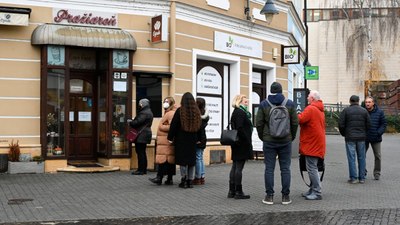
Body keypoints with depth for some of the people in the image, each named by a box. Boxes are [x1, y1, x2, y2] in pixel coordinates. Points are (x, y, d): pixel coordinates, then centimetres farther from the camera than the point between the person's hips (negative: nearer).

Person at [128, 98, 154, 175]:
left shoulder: (144, 113, -16)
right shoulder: (148, 112, 18)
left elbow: (137, 122, -22)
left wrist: (130, 122, -4)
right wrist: (132, 121, 8)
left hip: (141, 135, -11)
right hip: (144, 135, 11)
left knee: (140, 152, -7)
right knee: (142, 152, 14)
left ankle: (141, 170, -5)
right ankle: (144, 169, 19)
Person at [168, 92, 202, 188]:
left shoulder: (180, 111, -9)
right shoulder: (196, 111, 5)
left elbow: (173, 125, -9)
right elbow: (199, 125, 10)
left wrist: (170, 137, -2)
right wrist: (197, 139, 14)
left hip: (181, 139, -4)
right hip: (192, 140, 4)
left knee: (183, 160, 1)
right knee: (192, 160, 9)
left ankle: (184, 180, 0)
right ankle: (190, 181, 11)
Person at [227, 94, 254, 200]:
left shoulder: (236, 112, 16)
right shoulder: (240, 113, -14)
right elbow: (240, 129, -22)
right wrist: (248, 142, -18)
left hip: (237, 144, 10)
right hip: (242, 144, -10)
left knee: (235, 167, 12)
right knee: (239, 167, -5)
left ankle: (232, 191, 17)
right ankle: (238, 192, 0)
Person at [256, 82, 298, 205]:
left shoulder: (264, 104, -1)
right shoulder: (290, 103, 2)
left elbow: (259, 123, -1)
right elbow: (295, 122, 2)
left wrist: (262, 137, 12)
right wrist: (291, 137, 14)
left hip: (269, 141, -1)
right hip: (286, 141, 1)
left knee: (269, 169, 3)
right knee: (285, 169, 5)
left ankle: (269, 196, 4)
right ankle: (285, 196, 6)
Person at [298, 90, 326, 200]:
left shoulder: (310, 108, -14)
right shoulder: (320, 110, 18)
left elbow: (300, 119, -22)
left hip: (312, 144, -10)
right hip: (316, 143, 10)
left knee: (312, 168, -7)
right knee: (312, 167, 16)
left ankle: (317, 193, -5)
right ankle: (313, 190, 23)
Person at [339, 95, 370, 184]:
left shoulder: (346, 111, -3)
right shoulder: (364, 111, 5)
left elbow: (341, 124, -7)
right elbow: (368, 124, 3)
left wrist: (344, 134, 9)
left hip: (350, 137, -3)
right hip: (361, 137, 3)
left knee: (351, 158, 0)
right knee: (361, 157, 9)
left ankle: (353, 178, -1)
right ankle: (362, 178, 12)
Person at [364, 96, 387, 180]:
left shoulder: (379, 112, -3)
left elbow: (384, 124, 0)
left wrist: (379, 133, -12)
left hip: (376, 139, 0)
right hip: (364, 138, 0)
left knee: (378, 156, 6)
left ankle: (377, 173, 18)